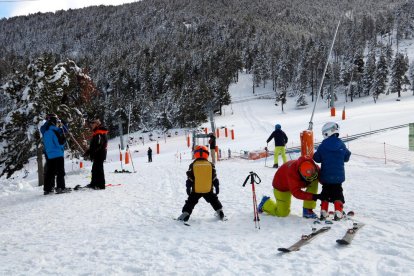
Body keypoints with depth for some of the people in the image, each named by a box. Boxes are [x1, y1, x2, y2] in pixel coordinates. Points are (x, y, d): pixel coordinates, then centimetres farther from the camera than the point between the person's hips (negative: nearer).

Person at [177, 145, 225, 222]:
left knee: (191, 202, 9)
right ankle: (219, 211, 23)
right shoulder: (211, 165, 0)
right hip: (208, 190, 2)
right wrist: (217, 187, 10)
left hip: (196, 190, -1)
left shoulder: (192, 165, -4)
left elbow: (189, 179, -3)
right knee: (214, 200, 22)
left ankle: (185, 213, -1)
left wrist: (188, 188, 5)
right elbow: (214, 178, 2)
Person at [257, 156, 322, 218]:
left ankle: (308, 210, -11)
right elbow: (296, 193, -44)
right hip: (281, 184, -6)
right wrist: (313, 196, -52)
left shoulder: (314, 168, -27)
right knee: (283, 213, -7)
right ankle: (265, 203, 20)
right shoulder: (292, 173, -44)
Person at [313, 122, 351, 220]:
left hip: (326, 176, 0)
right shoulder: (341, 144, -5)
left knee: (325, 192, 14)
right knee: (337, 193, 11)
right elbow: (347, 157, 5)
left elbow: (317, 158, -7)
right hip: (338, 176, 0)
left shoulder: (323, 145, -10)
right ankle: (338, 212, 2)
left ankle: (323, 212, 11)